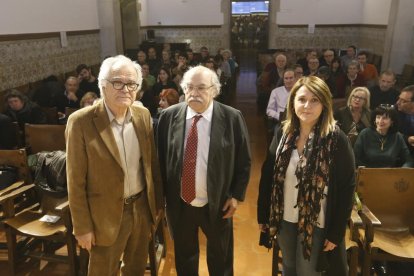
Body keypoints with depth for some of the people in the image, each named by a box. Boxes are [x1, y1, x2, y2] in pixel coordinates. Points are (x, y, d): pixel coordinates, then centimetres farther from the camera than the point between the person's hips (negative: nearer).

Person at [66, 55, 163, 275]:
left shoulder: (143, 115, -3)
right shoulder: (81, 122, -18)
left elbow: (152, 161, 6)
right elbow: (75, 181, -13)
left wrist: (157, 200, 10)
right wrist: (82, 227, -9)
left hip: (142, 207, 4)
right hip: (106, 214, -4)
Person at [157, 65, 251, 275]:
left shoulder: (232, 118, -12)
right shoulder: (168, 116, -8)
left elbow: (244, 161, -4)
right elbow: (159, 159, -1)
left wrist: (236, 195, -7)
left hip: (218, 204, -1)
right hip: (179, 203, 1)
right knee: (184, 258, 24)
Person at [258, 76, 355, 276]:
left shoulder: (336, 139, -15)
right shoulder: (284, 134, -4)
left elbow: (347, 187, -13)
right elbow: (267, 176, 0)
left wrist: (336, 233, -11)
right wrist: (263, 215, 2)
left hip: (315, 223, -3)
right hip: (284, 218, 4)